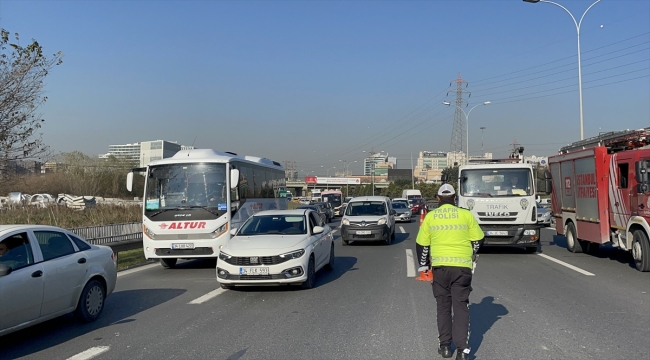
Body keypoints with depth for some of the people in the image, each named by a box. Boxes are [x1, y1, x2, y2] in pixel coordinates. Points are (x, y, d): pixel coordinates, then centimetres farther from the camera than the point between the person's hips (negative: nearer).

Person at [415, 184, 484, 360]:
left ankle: (445, 346, 19)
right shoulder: (466, 215, 1)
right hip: (463, 266, -1)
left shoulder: (430, 216, 3)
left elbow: (422, 244, 7)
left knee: (443, 306, 14)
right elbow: (477, 240, 8)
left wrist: (423, 265, 21)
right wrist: (472, 256, 27)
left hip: (440, 266, 1)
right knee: (461, 306, 6)